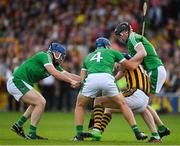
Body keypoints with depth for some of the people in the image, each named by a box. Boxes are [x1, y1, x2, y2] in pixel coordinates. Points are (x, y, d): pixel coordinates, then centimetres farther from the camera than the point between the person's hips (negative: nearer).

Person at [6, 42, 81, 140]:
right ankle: (31, 134, -12)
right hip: (17, 81, -10)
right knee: (40, 103, -15)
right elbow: (54, 73, -26)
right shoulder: (45, 56, -13)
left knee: (39, 102, 23)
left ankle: (18, 125, 25)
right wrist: (71, 81, -26)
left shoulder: (55, 64, 14)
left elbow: (68, 75, 12)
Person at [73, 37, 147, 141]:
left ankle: (79, 135, 12)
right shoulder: (112, 52, 29)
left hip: (91, 79, 1)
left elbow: (82, 78, 26)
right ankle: (137, 132, 13)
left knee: (80, 105, 25)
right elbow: (132, 66, 31)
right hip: (107, 78, -1)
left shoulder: (88, 57, 36)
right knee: (122, 104, 19)